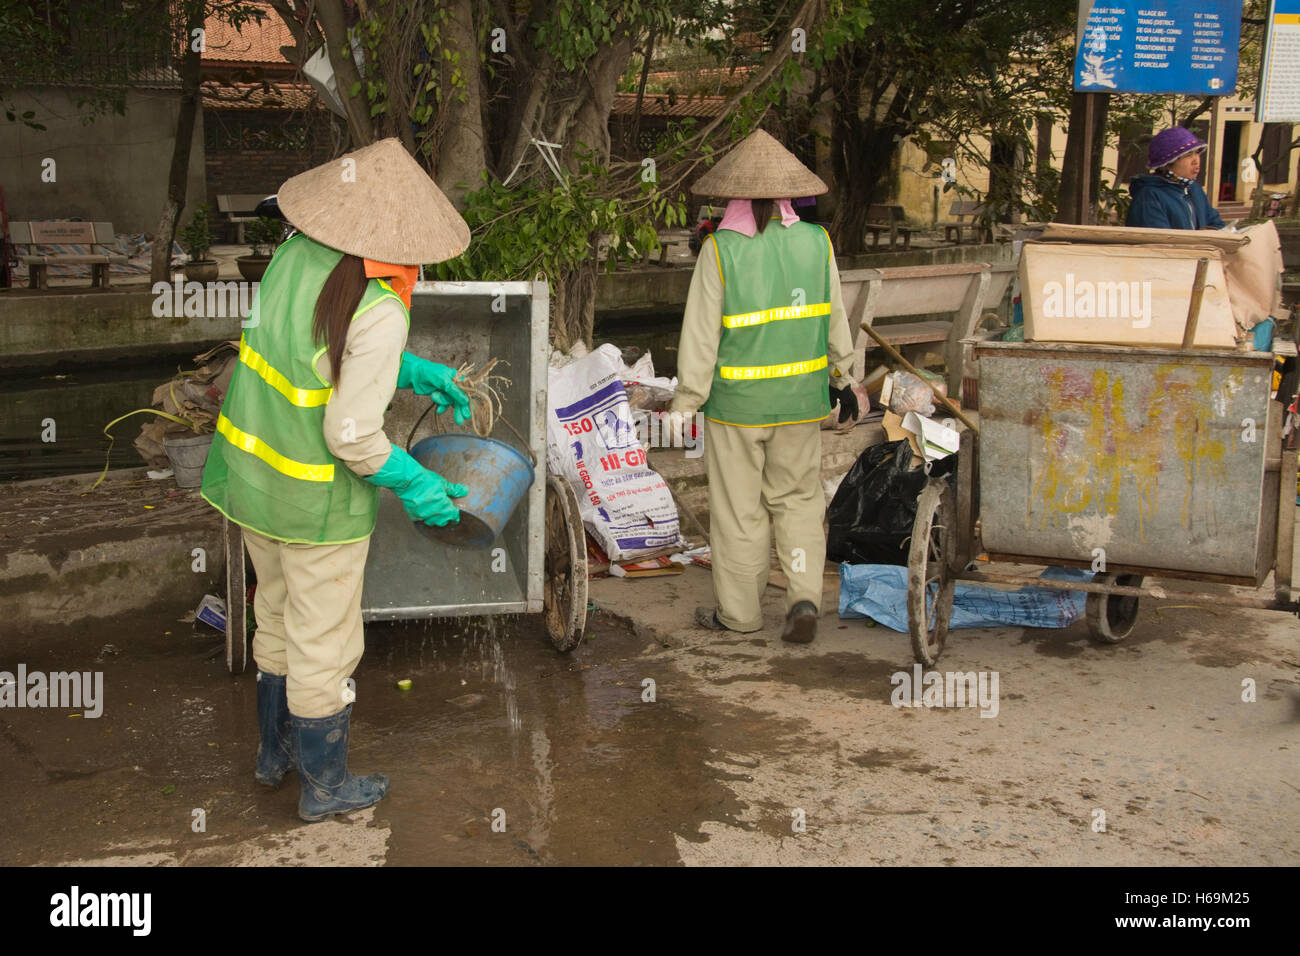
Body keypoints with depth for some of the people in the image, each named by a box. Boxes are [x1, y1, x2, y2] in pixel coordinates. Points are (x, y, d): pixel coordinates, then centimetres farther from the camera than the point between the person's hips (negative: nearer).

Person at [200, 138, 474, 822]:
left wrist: (413, 372, 9)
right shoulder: (378, 314, -28)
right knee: (323, 642, 12)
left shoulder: (297, 252, -7)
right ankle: (323, 783, 31)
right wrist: (414, 484, -10)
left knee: (278, 618, 27)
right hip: (319, 502, -7)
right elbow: (351, 435, -25)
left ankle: (275, 750, 46)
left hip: (251, 476, 7)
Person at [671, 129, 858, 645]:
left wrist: (686, 402, -2)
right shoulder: (816, 242, -2)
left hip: (737, 403, -3)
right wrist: (840, 376, 22)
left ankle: (739, 611, 21)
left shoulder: (720, 250, -12)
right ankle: (805, 596, 4)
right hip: (802, 399, 3)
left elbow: (701, 334, -10)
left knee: (738, 508, 9)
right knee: (798, 499, 17)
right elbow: (835, 320, 8)